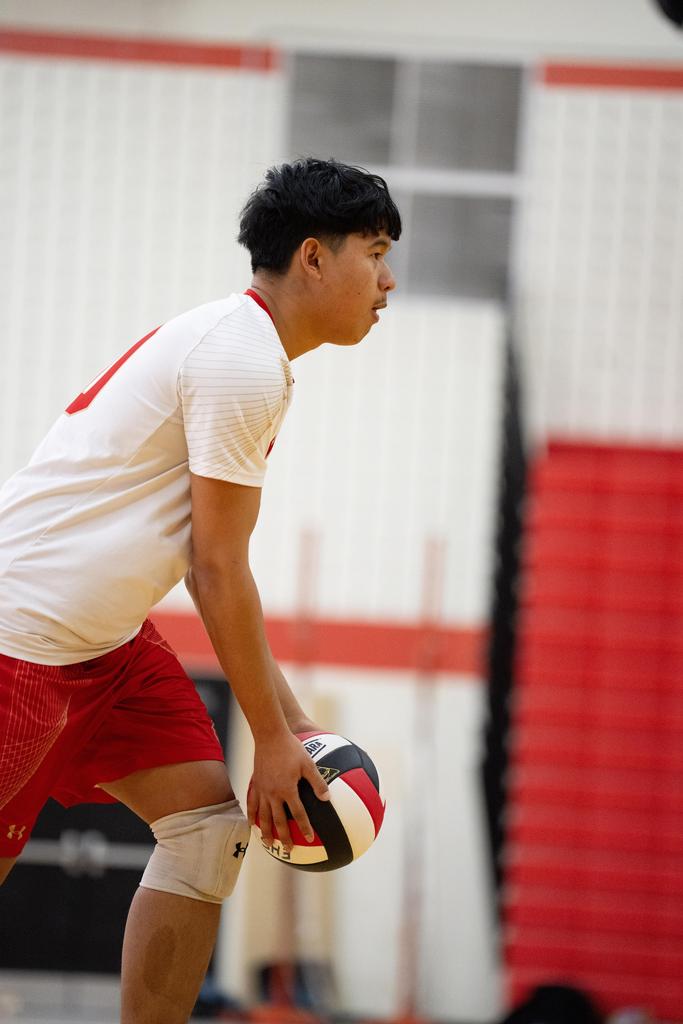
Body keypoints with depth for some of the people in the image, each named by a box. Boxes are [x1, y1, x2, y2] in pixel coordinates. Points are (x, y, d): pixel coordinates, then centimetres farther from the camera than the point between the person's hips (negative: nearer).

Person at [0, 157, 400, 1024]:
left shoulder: (242, 351, 15)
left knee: (207, 819, 4)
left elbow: (209, 565, 19)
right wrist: (271, 740, -9)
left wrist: (287, 718, 16)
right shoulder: (243, 362, -17)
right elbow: (219, 570, -15)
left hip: (105, 641, 10)